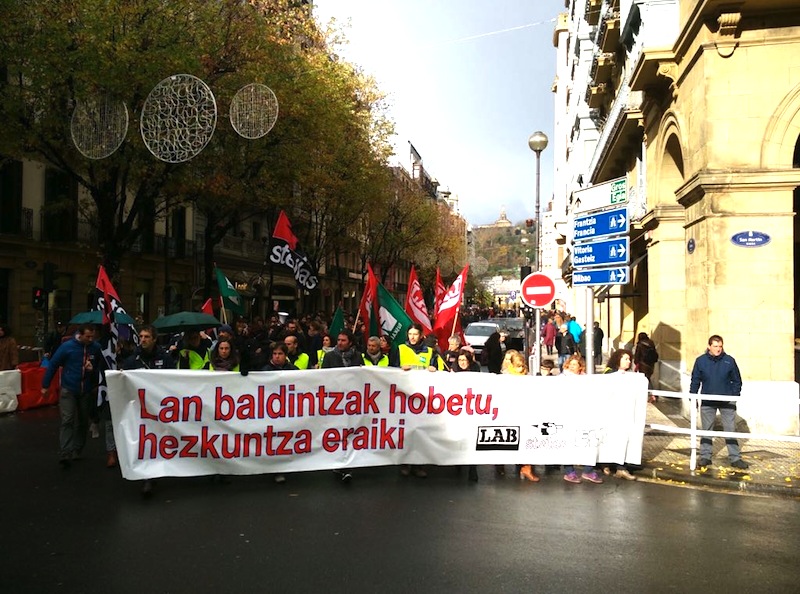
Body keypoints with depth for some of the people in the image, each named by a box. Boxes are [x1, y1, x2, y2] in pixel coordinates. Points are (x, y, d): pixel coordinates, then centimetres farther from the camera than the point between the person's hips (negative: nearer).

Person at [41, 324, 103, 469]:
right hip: (68, 390, -3)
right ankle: (65, 455, -13)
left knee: (83, 422, 11)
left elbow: (101, 366, 6)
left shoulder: (96, 347, -8)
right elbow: (53, 365, -5)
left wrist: (93, 369, -16)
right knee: (67, 420, -11)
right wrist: (45, 385, -1)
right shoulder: (67, 346, -13)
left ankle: (77, 451, 25)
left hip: (86, 390, 3)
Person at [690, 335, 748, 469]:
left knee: (730, 430, 2)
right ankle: (705, 457, 15)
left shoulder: (729, 361, -2)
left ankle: (735, 458, 9)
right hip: (707, 401, 1)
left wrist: (735, 396, -2)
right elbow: (695, 380, 6)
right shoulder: (701, 361, -2)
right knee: (706, 430, 8)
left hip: (727, 401, 0)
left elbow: (737, 381, 7)